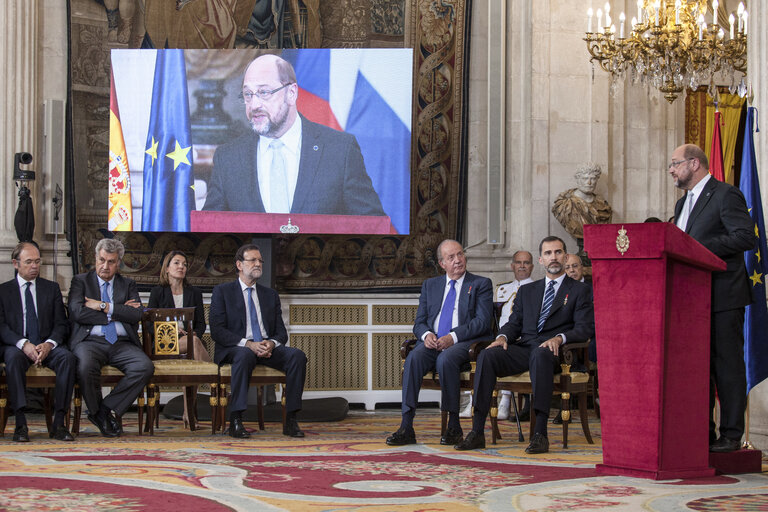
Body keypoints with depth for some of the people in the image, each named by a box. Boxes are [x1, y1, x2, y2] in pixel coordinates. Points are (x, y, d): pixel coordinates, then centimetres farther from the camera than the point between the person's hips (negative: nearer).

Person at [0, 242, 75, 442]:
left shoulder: (51, 288, 16)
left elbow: (61, 324, 8)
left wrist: (49, 344, -14)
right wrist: (23, 344, -19)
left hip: (47, 345, 2)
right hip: (17, 346, -2)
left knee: (68, 358, -31)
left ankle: (59, 422, -31)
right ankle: (20, 423, -37)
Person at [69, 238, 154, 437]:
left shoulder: (128, 285, 20)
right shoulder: (80, 281, 14)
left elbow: (136, 315, 1)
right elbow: (77, 312, -5)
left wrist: (104, 307, -5)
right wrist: (115, 314, -3)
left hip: (122, 344, 3)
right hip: (90, 341, -2)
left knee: (145, 367, -28)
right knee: (86, 367, -38)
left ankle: (106, 408, -15)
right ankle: (97, 412, -9)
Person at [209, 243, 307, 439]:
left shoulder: (270, 295, 21)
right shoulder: (222, 291, 8)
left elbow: (281, 332, 14)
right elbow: (217, 330, -4)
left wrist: (272, 343, -12)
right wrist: (247, 344, -19)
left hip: (267, 349, 4)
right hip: (235, 349, -4)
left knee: (297, 355, -25)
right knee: (245, 355, -40)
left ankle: (290, 421, -27)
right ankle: (235, 421, -39)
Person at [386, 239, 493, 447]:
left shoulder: (481, 284, 9)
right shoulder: (430, 285, 21)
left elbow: (482, 322, -4)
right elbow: (419, 322, 15)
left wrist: (453, 337, -18)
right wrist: (426, 334, -10)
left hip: (464, 343, -3)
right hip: (433, 342, 3)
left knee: (446, 358, -37)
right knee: (414, 358, -30)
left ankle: (454, 426, -27)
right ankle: (406, 427, -35)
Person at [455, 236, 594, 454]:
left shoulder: (579, 291, 12)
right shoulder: (526, 291, 26)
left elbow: (584, 329, 1)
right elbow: (514, 323, 20)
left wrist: (559, 338, -19)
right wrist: (503, 337, -4)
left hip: (552, 349, -4)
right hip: (523, 348, 4)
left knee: (540, 354, -41)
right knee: (487, 356, -26)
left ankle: (540, 434, -45)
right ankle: (477, 432, -30)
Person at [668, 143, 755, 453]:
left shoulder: (725, 196, -7)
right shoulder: (683, 203, 20)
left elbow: (746, 237, -18)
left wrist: (700, 248, -21)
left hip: (722, 296, -9)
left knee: (727, 365, -5)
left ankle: (731, 434, -2)